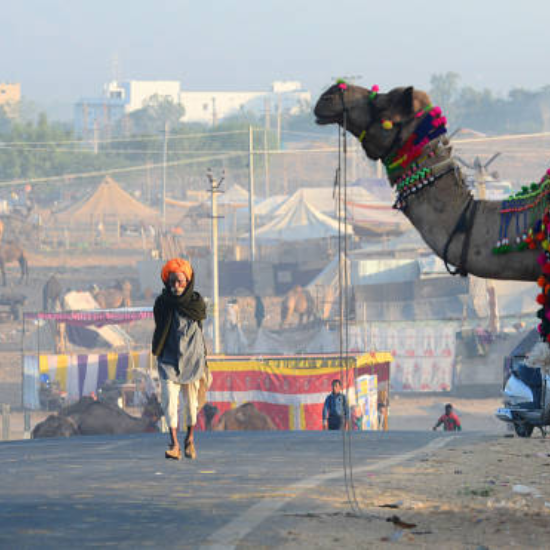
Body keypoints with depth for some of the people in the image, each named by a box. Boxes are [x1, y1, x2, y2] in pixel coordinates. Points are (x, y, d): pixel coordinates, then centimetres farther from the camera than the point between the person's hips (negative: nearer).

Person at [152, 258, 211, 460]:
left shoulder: (196, 302, 1)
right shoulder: (162, 303, 2)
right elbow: (160, 328, 8)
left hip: (192, 356, 0)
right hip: (169, 358, 0)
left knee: (192, 401, 8)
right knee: (169, 399, -14)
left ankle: (190, 438, 32)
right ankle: (174, 445, -17)